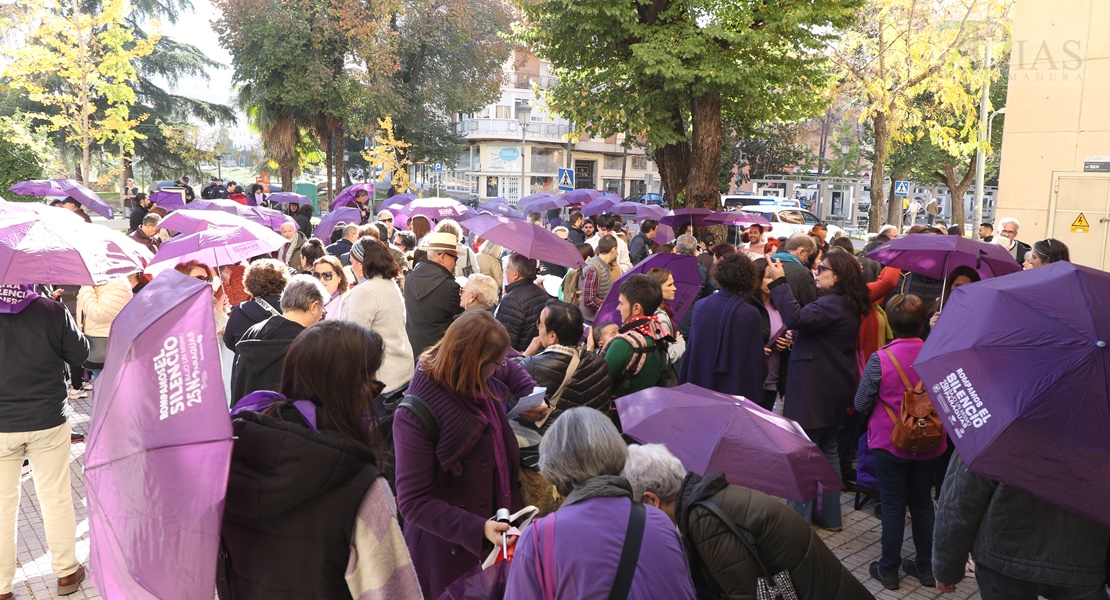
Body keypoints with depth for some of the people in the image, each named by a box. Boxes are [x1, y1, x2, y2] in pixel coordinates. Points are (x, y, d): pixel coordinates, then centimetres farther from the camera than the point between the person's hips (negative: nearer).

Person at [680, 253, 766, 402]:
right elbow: (757, 358, -7)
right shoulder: (751, 314, -13)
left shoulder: (700, 306, -4)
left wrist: (685, 383, 14)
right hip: (737, 389, -3)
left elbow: (690, 350, 4)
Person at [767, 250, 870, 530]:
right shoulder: (848, 305, 13)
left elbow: (796, 318, -34)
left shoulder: (833, 304, -20)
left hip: (815, 390, -10)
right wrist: (796, 338, 3)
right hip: (834, 389, 10)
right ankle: (829, 515, 26)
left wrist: (780, 282, -29)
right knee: (828, 450, 17)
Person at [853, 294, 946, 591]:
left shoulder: (879, 359, -19)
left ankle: (889, 569, 20)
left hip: (890, 444, -3)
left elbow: (861, 405, -10)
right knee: (923, 502, 17)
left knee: (893, 505, 9)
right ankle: (926, 567, 29)